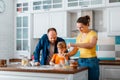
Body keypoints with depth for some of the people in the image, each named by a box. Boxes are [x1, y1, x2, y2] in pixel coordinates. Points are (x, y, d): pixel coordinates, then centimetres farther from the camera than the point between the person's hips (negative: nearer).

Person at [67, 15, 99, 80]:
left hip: (91, 62, -5)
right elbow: (75, 50, 10)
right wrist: (67, 55, -9)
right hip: (81, 62, 5)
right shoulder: (79, 35, 10)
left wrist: (74, 44, -31)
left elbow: (91, 45, -28)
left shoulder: (93, 34, -8)